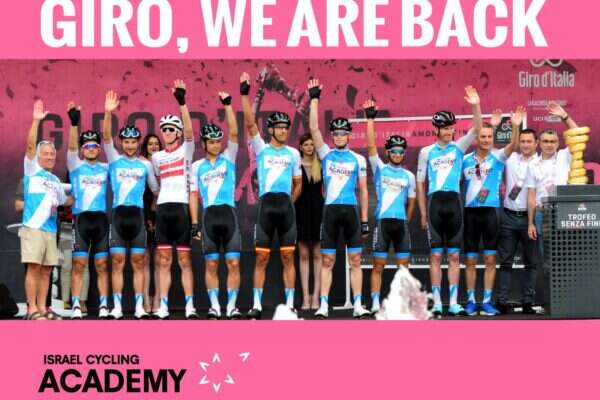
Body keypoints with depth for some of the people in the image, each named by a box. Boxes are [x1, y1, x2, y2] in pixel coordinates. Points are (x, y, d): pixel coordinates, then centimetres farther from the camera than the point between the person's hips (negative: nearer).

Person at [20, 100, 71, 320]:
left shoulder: (55, 180, 22)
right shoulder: (31, 170, 4)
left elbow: (64, 200, 34)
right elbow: (30, 145, -9)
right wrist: (36, 121, -17)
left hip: (50, 229, 6)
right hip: (32, 227, -6)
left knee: (46, 270, 6)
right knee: (33, 267, -9)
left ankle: (42, 308, 11)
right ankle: (32, 309, -8)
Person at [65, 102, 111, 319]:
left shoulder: (105, 168, 14)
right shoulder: (76, 166, 5)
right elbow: (71, 146, -10)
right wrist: (74, 123, -25)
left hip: (100, 218, 2)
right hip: (81, 218, -2)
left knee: (102, 265, 4)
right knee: (79, 264, -5)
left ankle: (103, 305, 7)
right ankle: (76, 306, -3)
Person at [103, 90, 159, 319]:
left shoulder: (145, 165, 10)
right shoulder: (114, 161, 7)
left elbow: (155, 189, 18)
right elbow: (106, 137, -4)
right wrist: (108, 113, -16)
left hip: (137, 215, 1)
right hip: (118, 215, -1)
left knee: (138, 263, 2)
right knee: (117, 262, -1)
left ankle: (139, 307, 4)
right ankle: (117, 307, 2)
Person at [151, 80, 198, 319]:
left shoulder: (186, 150, 2)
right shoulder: (156, 157, 16)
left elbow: (189, 132, -17)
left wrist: (181, 102, -26)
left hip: (181, 208, -4)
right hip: (162, 209, 4)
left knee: (184, 260, -3)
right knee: (164, 260, 2)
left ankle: (189, 305, 0)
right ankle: (163, 306, 2)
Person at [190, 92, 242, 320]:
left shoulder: (228, 158, 9)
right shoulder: (197, 166, 11)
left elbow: (234, 133, -4)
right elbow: (193, 195, 10)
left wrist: (228, 105, -9)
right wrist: (194, 222, 3)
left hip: (228, 213, -1)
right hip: (208, 216, 1)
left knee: (233, 263, -3)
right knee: (211, 265, 2)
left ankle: (231, 306, 2)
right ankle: (214, 307, 8)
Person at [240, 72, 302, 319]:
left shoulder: (293, 153, 12)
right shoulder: (261, 149, 6)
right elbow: (250, 123, -5)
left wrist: (289, 203, 10)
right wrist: (245, 94, -12)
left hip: (286, 206, 2)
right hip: (266, 205, -2)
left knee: (288, 257, 2)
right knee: (261, 257, -1)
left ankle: (289, 305, 6)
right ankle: (257, 305, 3)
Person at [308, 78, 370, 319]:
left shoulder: (358, 160, 9)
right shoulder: (326, 154, 9)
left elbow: (363, 190, 10)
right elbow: (314, 129, -2)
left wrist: (365, 219, 4)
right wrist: (314, 98, -5)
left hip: (351, 210, 0)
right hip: (330, 210, 0)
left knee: (355, 260, 1)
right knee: (327, 261, 1)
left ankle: (358, 306, 4)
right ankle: (323, 306, 2)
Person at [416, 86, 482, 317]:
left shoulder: (459, 147, 9)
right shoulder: (426, 152, 7)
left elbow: (477, 129, -5)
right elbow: (420, 183, 9)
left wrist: (475, 106, -19)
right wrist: (423, 213, 6)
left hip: (453, 202, 1)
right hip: (435, 202, -1)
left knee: (454, 255, 3)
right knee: (436, 255, 0)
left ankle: (453, 302, 6)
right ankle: (437, 302, 3)